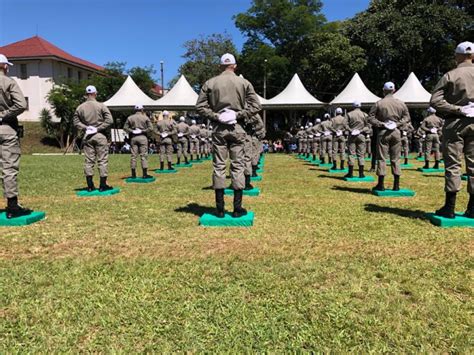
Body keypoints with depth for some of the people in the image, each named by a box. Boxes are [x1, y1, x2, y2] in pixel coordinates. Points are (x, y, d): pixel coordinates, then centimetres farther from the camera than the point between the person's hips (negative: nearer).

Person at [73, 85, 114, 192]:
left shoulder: (80, 107, 5)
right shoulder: (101, 106, -6)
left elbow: (76, 122, 4)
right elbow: (109, 120, -12)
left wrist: (85, 128, -1)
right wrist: (99, 128, -8)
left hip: (87, 136, 4)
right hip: (100, 136, -3)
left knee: (88, 161, 7)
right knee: (102, 160, 2)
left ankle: (90, 186, 9)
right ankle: (103, 185, 3)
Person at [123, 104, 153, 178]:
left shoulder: (130, 118, 7)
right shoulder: (145, 117, 0)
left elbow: (125, 128, 2)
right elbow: (150, 128, -7)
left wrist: (131, 131, 2)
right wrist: (143, 131, 0)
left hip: (133, 138, 2)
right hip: (142, 137, -2)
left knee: (133, 155, 5)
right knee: (143, 155, -1)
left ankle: (133, 174, 8)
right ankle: (145, 174, -3)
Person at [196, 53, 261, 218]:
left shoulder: (210, 83, 4)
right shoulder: (244, 83, 3)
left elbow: (200, 106, 0)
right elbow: (256, 106, -2)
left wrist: (215, 116, -2)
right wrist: (239, 115, -4)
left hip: (219, 128, 1)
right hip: (237, 128, 0)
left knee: (219, 166, 4)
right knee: (238, 166, 4)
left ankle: (220, 208, 7)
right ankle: (237, 208, 5)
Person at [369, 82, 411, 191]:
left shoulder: (379, 103, -5)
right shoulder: (401, 103, 5)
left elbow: (370, 118, -8)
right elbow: (407, 117, 8)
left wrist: (381, 124, -6)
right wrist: (397, 124, 0)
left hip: (383, 132, -3)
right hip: (396, 132, 3)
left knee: (381, 158, 2)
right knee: (396, 159, 8)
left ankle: (381, 184, 2)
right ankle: (396, 185, 10)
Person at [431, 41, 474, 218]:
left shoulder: (450, 75, -5)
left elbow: (435, 100, -14)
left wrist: (457, 109, -10)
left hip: (455, 123, -3)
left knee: (452, 164, -1)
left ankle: (449, 207, -1)